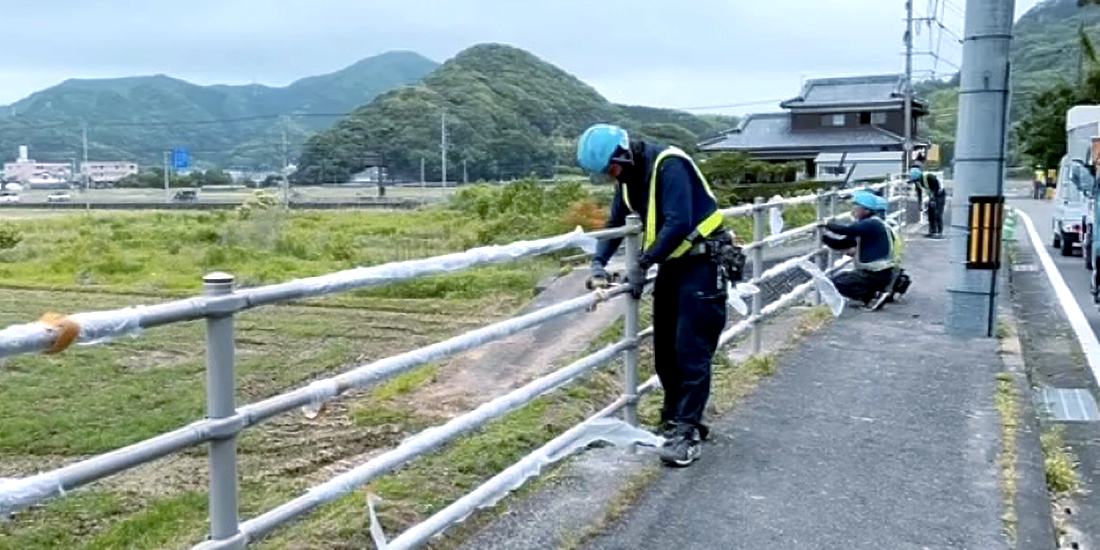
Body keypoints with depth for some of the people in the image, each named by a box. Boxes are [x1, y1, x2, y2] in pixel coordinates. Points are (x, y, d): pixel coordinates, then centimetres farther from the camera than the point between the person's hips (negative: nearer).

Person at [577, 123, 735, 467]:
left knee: (691, 353, -10)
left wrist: (643, 265, -23)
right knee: (665, 352, 11)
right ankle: (675, 420, 24)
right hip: (672, 264, 9)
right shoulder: (629, 177, 6)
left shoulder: (668, 165, -21)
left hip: (703, 264, -9)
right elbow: (616, 224, 13)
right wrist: (599, 266, 0)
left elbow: (678, 223, -28)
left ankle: (688, 433, -4)